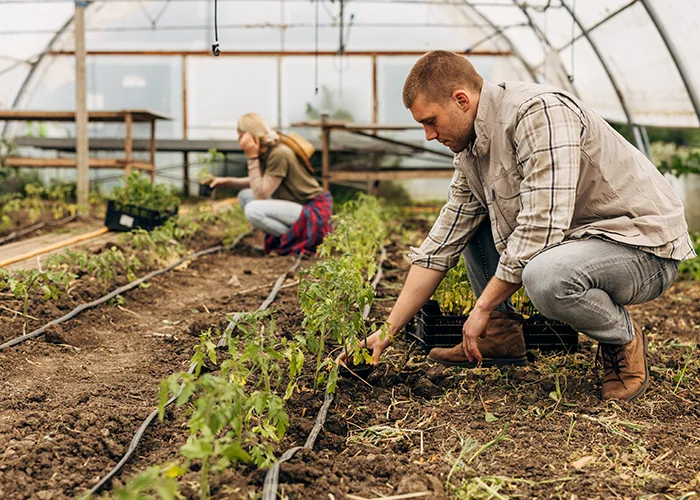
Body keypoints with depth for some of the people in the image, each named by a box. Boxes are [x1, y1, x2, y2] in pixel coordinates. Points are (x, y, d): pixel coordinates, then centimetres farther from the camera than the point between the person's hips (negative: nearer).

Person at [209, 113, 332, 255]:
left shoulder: (279, 154, -23)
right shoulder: (265, 153, 3)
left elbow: (261, 194, -21)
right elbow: (258, 183, 18)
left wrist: (252, 158, -18)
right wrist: (227, 182, 7)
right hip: (294, 205, 9)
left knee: (253, 210, -23)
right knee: (244, 196, 8)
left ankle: (298, 239, -7)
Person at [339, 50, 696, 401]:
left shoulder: (539, 112, -24)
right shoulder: (469, 151, 4)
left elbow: (540, 231, -29)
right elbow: (441, 247, 6)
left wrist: (483, 306, -18)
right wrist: (387, 331, 3)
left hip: (646, 245, -8)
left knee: (545, 276, -38)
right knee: (469, 220, 8)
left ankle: (624, 340, -6)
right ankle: (501, 336, 12)